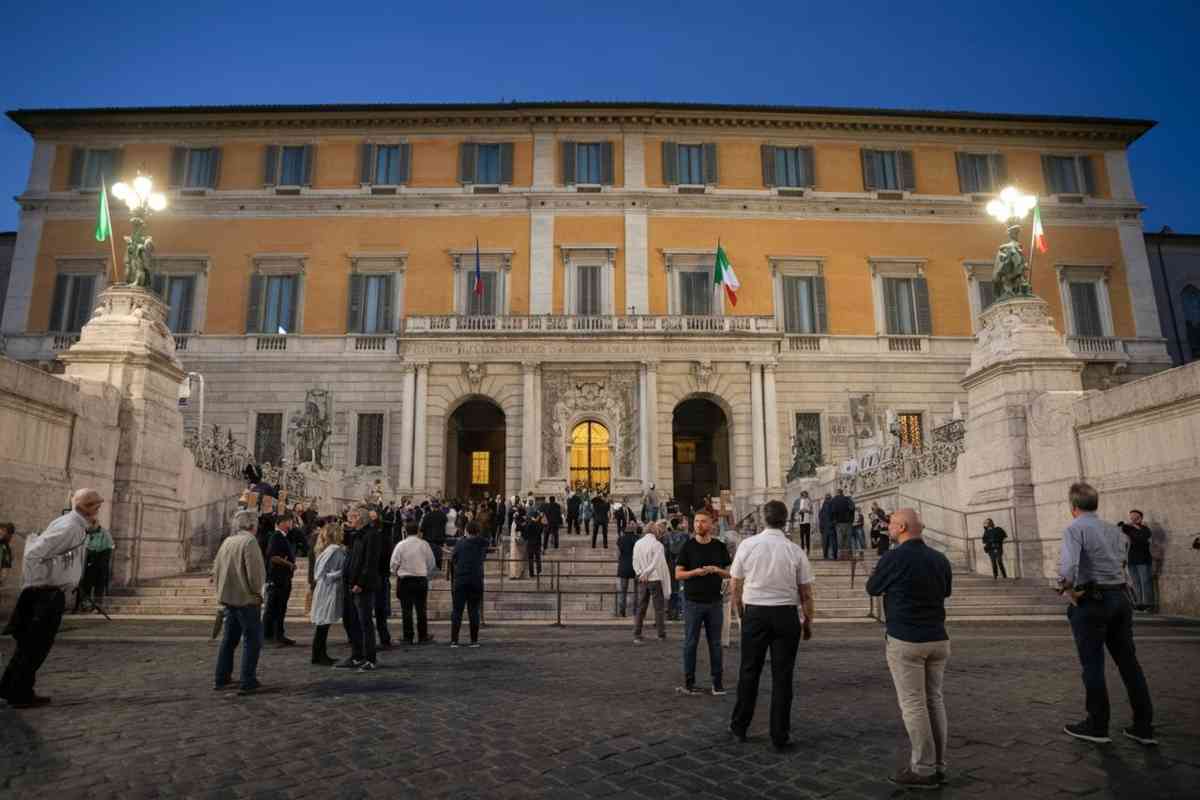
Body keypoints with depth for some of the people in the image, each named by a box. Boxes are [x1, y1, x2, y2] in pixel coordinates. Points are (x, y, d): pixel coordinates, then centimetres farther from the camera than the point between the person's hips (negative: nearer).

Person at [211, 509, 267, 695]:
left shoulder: (227, 541, 9)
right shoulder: (250, 541, -15)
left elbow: (216, 569, 12)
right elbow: (255, 571, -21)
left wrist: (222, 591, 17)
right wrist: (257, 592, -6)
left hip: (228, 598, 8)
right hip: (246, 598, -8)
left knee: (229, 638, 19)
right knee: (253, 640, 0)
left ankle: (221, 679, 25)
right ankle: (247, 683, 0)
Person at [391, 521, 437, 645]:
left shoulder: (401, 545, -3)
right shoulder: (424, 544, 0)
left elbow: (394, 563, -2)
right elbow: (431, 563, 3)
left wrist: (396, 574, 17)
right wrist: (428, 576, 18)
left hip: (404, 580, 0)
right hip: (421, 579, 0)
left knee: (406, 610, 4)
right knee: (421, 609, 6)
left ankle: (408, 637, 6)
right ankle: (423, 637, 8)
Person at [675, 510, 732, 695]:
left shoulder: (719, 547, 5)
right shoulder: (688, 546, -1)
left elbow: (728, 573, 9)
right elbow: (678, 574, -2)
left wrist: (716, 570, -11)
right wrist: (696, 572, -18)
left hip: (714, 602, 2)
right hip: (693, 602, -2)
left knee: (715, 643, 8)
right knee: (690, 643, 4)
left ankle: (717, 682, 17)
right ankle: (689, 682, 14)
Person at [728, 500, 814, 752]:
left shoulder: (747, 545, -5)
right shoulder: (795, 551, -5)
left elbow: (736, 588, 1)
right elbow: (806, 594, -1)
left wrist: (742, 616, 15)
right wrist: (808, 623, 13)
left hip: (754, 613, 1)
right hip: (786, 615, 0)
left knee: (749, 672, 13)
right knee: (782, 677, 8)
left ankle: (739, 727, 25)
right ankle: (780, 736, 15)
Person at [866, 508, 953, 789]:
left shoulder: (893, 558, -15)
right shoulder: (940, 559, 3)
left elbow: (872, 589, 2)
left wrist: (881, 574, 22)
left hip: (906, 641, -6)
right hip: (938, 639, 7)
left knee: (912, 705, 1)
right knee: (934, 700, 14)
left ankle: (923, 770, 7)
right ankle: (938, 766, 21)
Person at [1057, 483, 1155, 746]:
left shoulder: (1075, 529, -11)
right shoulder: (1113, 530, 12)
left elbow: (1068, 566, -26)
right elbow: (1115, 562, 10)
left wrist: (1069, 589, -11)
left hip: (1092, 600, -7)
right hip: (1120, 597, 7)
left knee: (1093, 665, 3)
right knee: (1129, 663, 12)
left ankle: (1097, 726, 13)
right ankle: (1144, 727, 17)